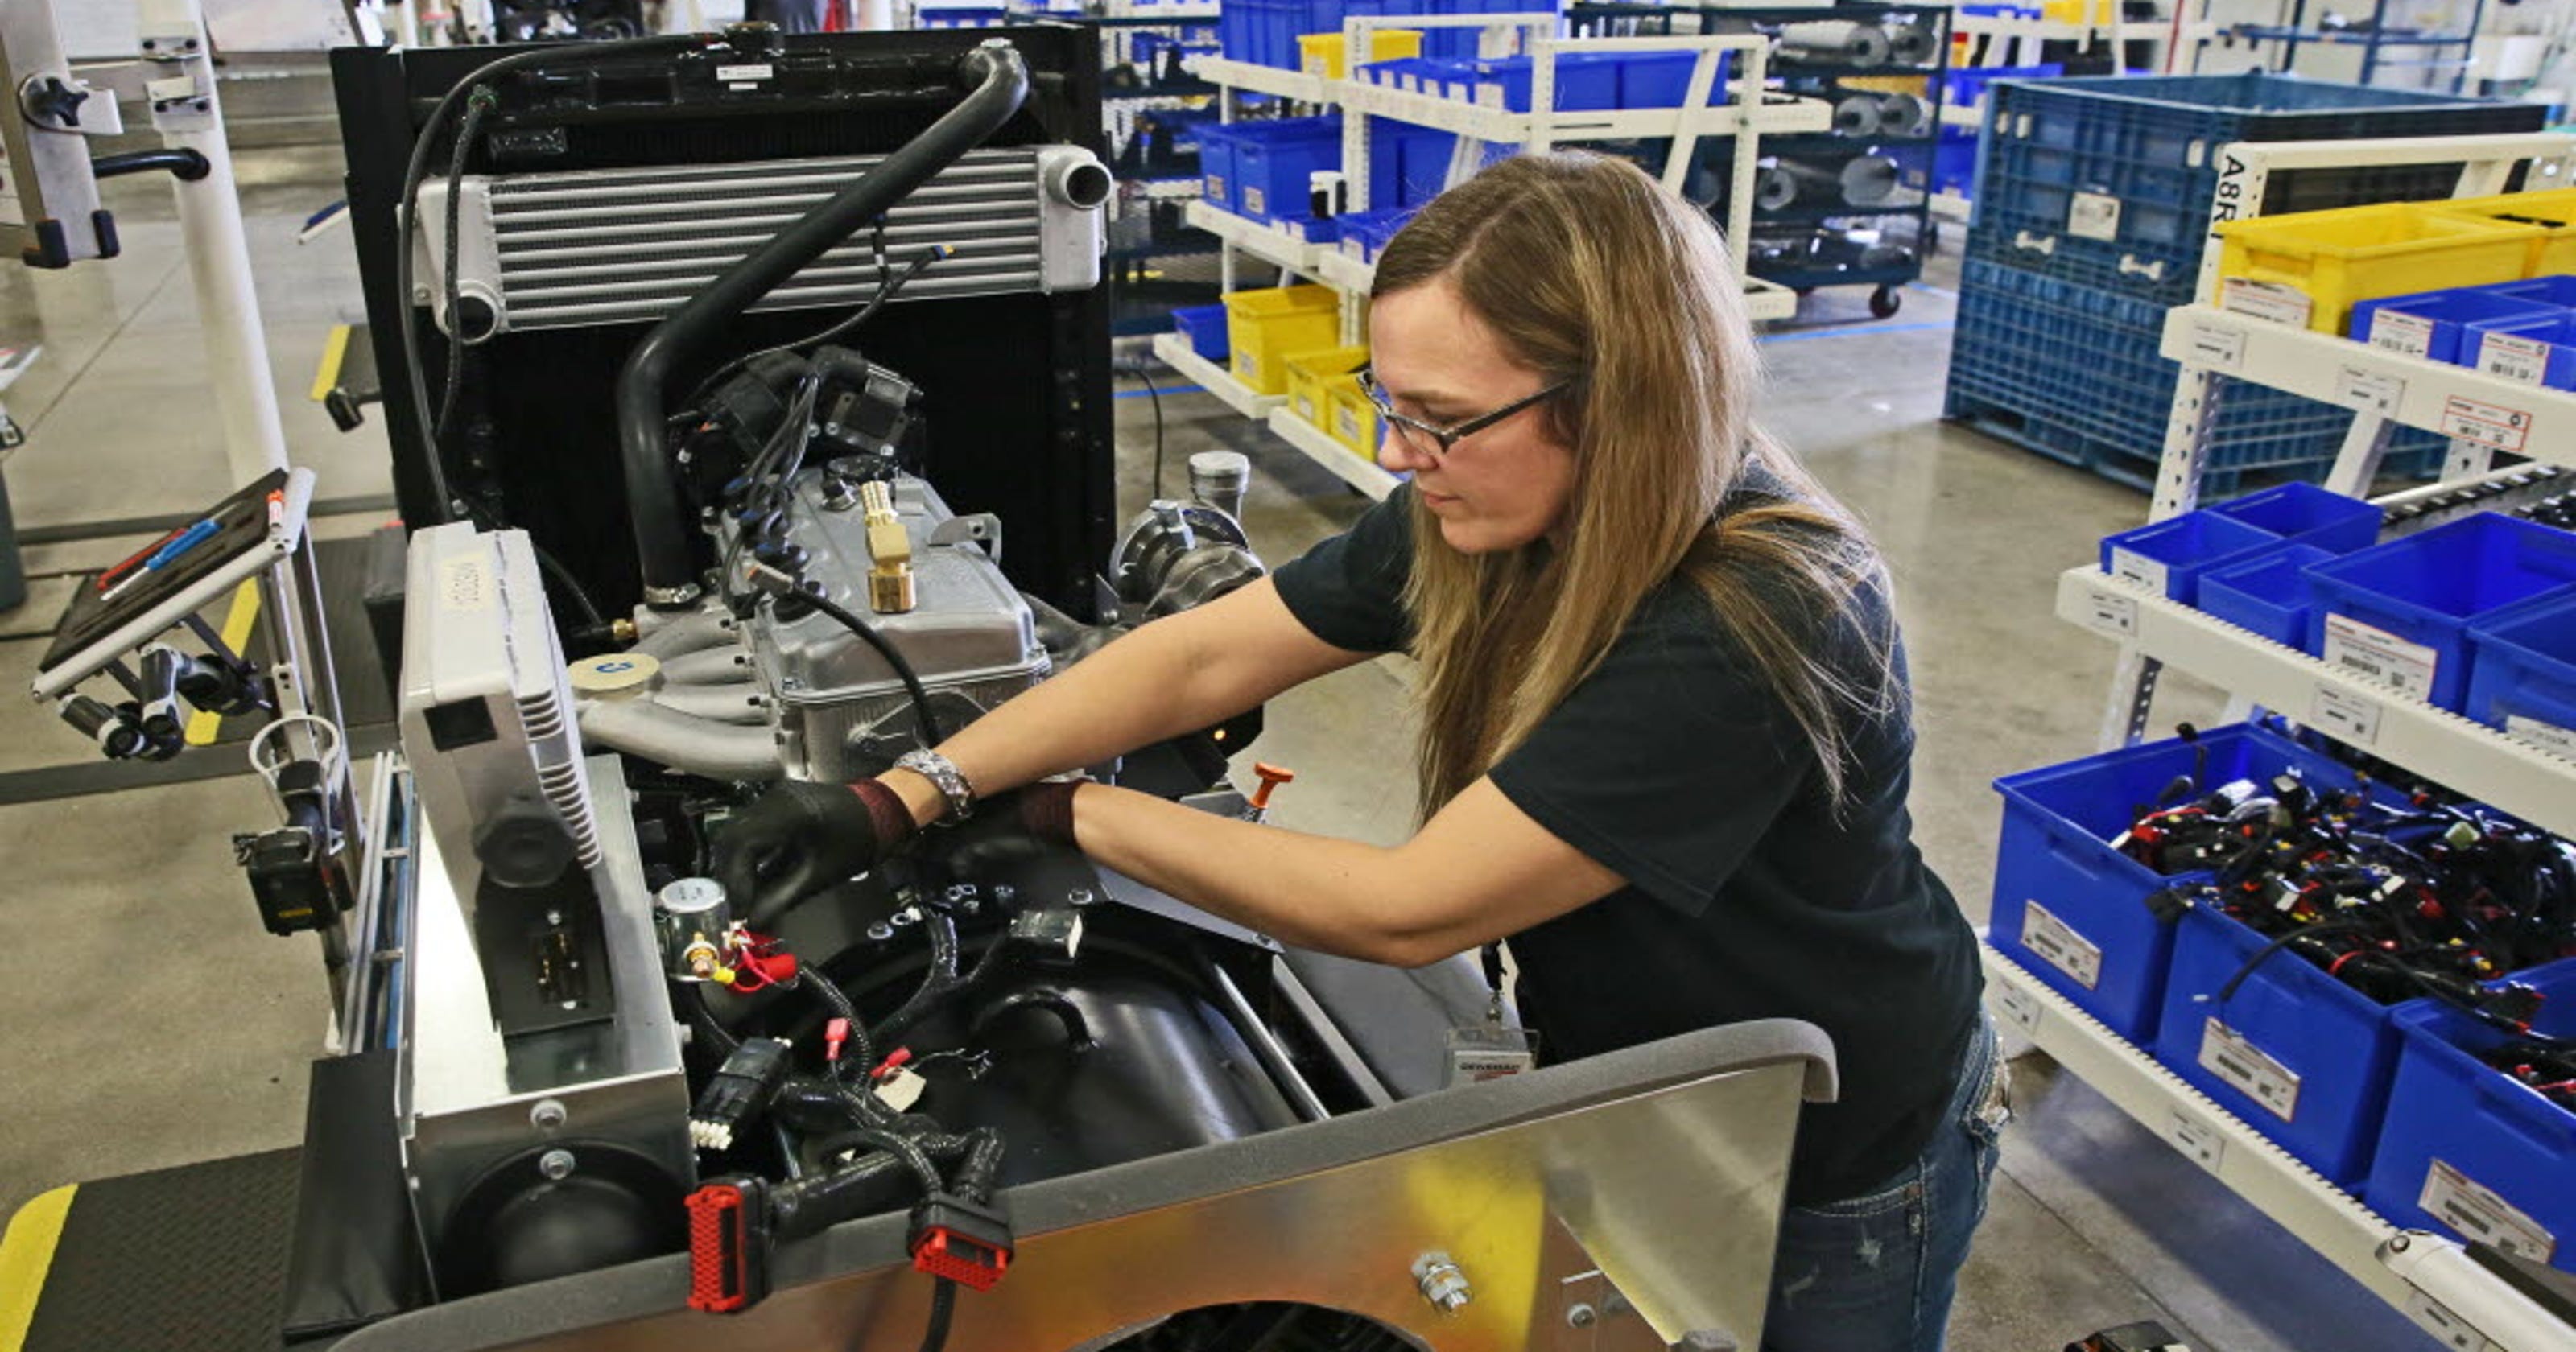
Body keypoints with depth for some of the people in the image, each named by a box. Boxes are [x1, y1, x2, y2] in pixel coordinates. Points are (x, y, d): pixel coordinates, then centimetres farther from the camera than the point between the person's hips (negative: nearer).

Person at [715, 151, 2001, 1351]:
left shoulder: (1751, 625, -38)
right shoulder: (1488, 514, -15)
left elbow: (1405, 911, -34)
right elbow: (1194, 660, -11)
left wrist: (1074, 817, -23)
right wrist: (899, 799, -17)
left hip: (1833, 1167, -6)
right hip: (1630, 1094, 6)